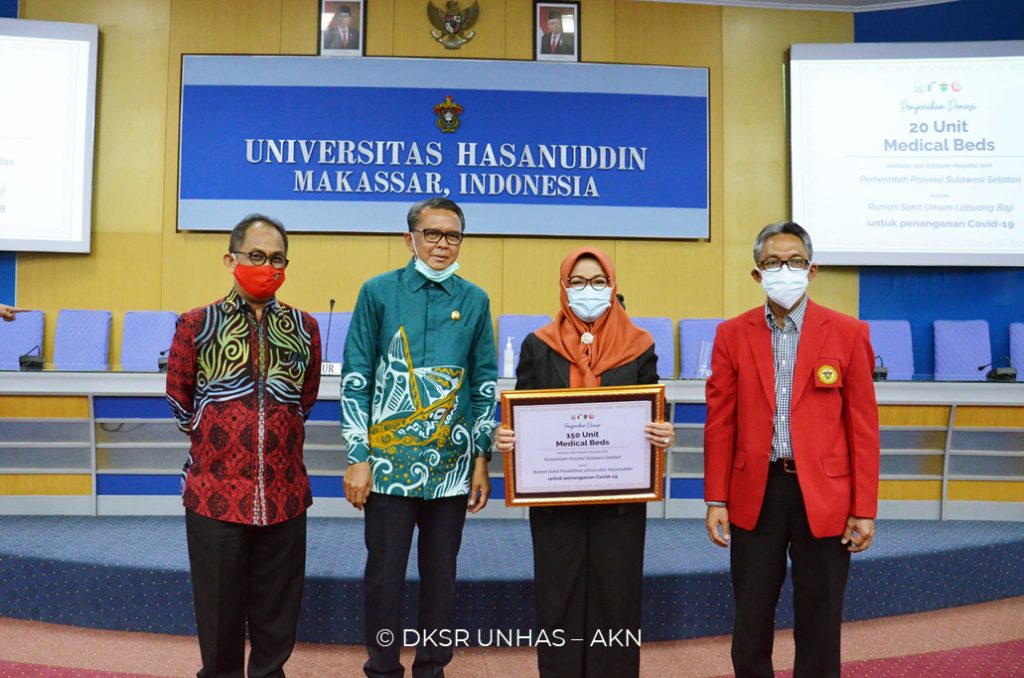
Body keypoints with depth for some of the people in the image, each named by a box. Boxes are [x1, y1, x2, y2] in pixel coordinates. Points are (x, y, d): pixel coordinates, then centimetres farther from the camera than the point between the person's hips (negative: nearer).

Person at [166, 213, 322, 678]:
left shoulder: (304, 328, 5)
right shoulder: (197, 324, -1)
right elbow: (179, 396, 10)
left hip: (284, 492, 2)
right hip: (215, 490, -2)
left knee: (277, 605, 12)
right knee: (219, 604, 10)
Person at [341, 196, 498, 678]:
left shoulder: (474, 301, 5)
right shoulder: (379, 291, -1)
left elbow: (485, 385, 9)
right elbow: (355, 379, -1)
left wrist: (482, 459, 5)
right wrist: (358, 458, -6)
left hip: (452, 465, 2)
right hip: (389, 461, -2)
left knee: (441, 575, 12)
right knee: (384, 574, 7)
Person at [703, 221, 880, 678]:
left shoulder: (848, 333, -2)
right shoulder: (732, 335, 2)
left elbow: (863, 426, -2)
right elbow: (720, 424, 2)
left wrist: (864, 509, -4)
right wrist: (716, 501, -1)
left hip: (823, 496, -1)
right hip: (754, 494, 1)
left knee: (819, 624, 11)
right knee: (750, 622, 11)